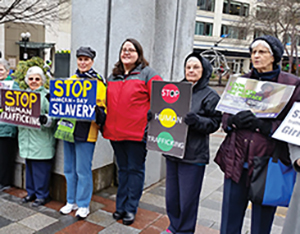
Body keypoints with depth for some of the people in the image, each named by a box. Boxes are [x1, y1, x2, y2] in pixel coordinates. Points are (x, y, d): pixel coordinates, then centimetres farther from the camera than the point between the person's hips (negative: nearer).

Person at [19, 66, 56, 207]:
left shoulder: (47, 95, -7)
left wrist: (45, 119, -30)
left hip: (41, 139, -7)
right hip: (27, 138, 7)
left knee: (41, 168, 0)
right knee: (29, 166, 16)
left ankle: (42, 195, 14)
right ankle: (31, 192, 30)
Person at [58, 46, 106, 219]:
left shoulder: (99, 82, -4)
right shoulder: (72, 79, 14)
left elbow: (102, 107, -6)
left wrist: (98, 111, -27)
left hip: (86, 131, -6)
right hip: (68, 128, 6)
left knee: (83, 170, 0)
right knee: (69, 168, 14)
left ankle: (83, 205, 15)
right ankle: (71, 201, 29)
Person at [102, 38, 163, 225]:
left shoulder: (147, 74, -2)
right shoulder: (113, 76, 16)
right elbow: (108, 101, 24)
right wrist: (104, 123, 15)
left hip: (137, 131, -5)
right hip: (115, 131, 6)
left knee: (135, 169, 5)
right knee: (123, 168, 16)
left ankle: (131, 209, 17)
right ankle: (121, 206, 28)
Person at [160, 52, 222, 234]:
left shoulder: (211, 96, -3)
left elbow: (214, 123, -8)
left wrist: (196, 120, -25)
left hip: (193, 155, -5)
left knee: (187, 199, 4)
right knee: (171, 196, 15)